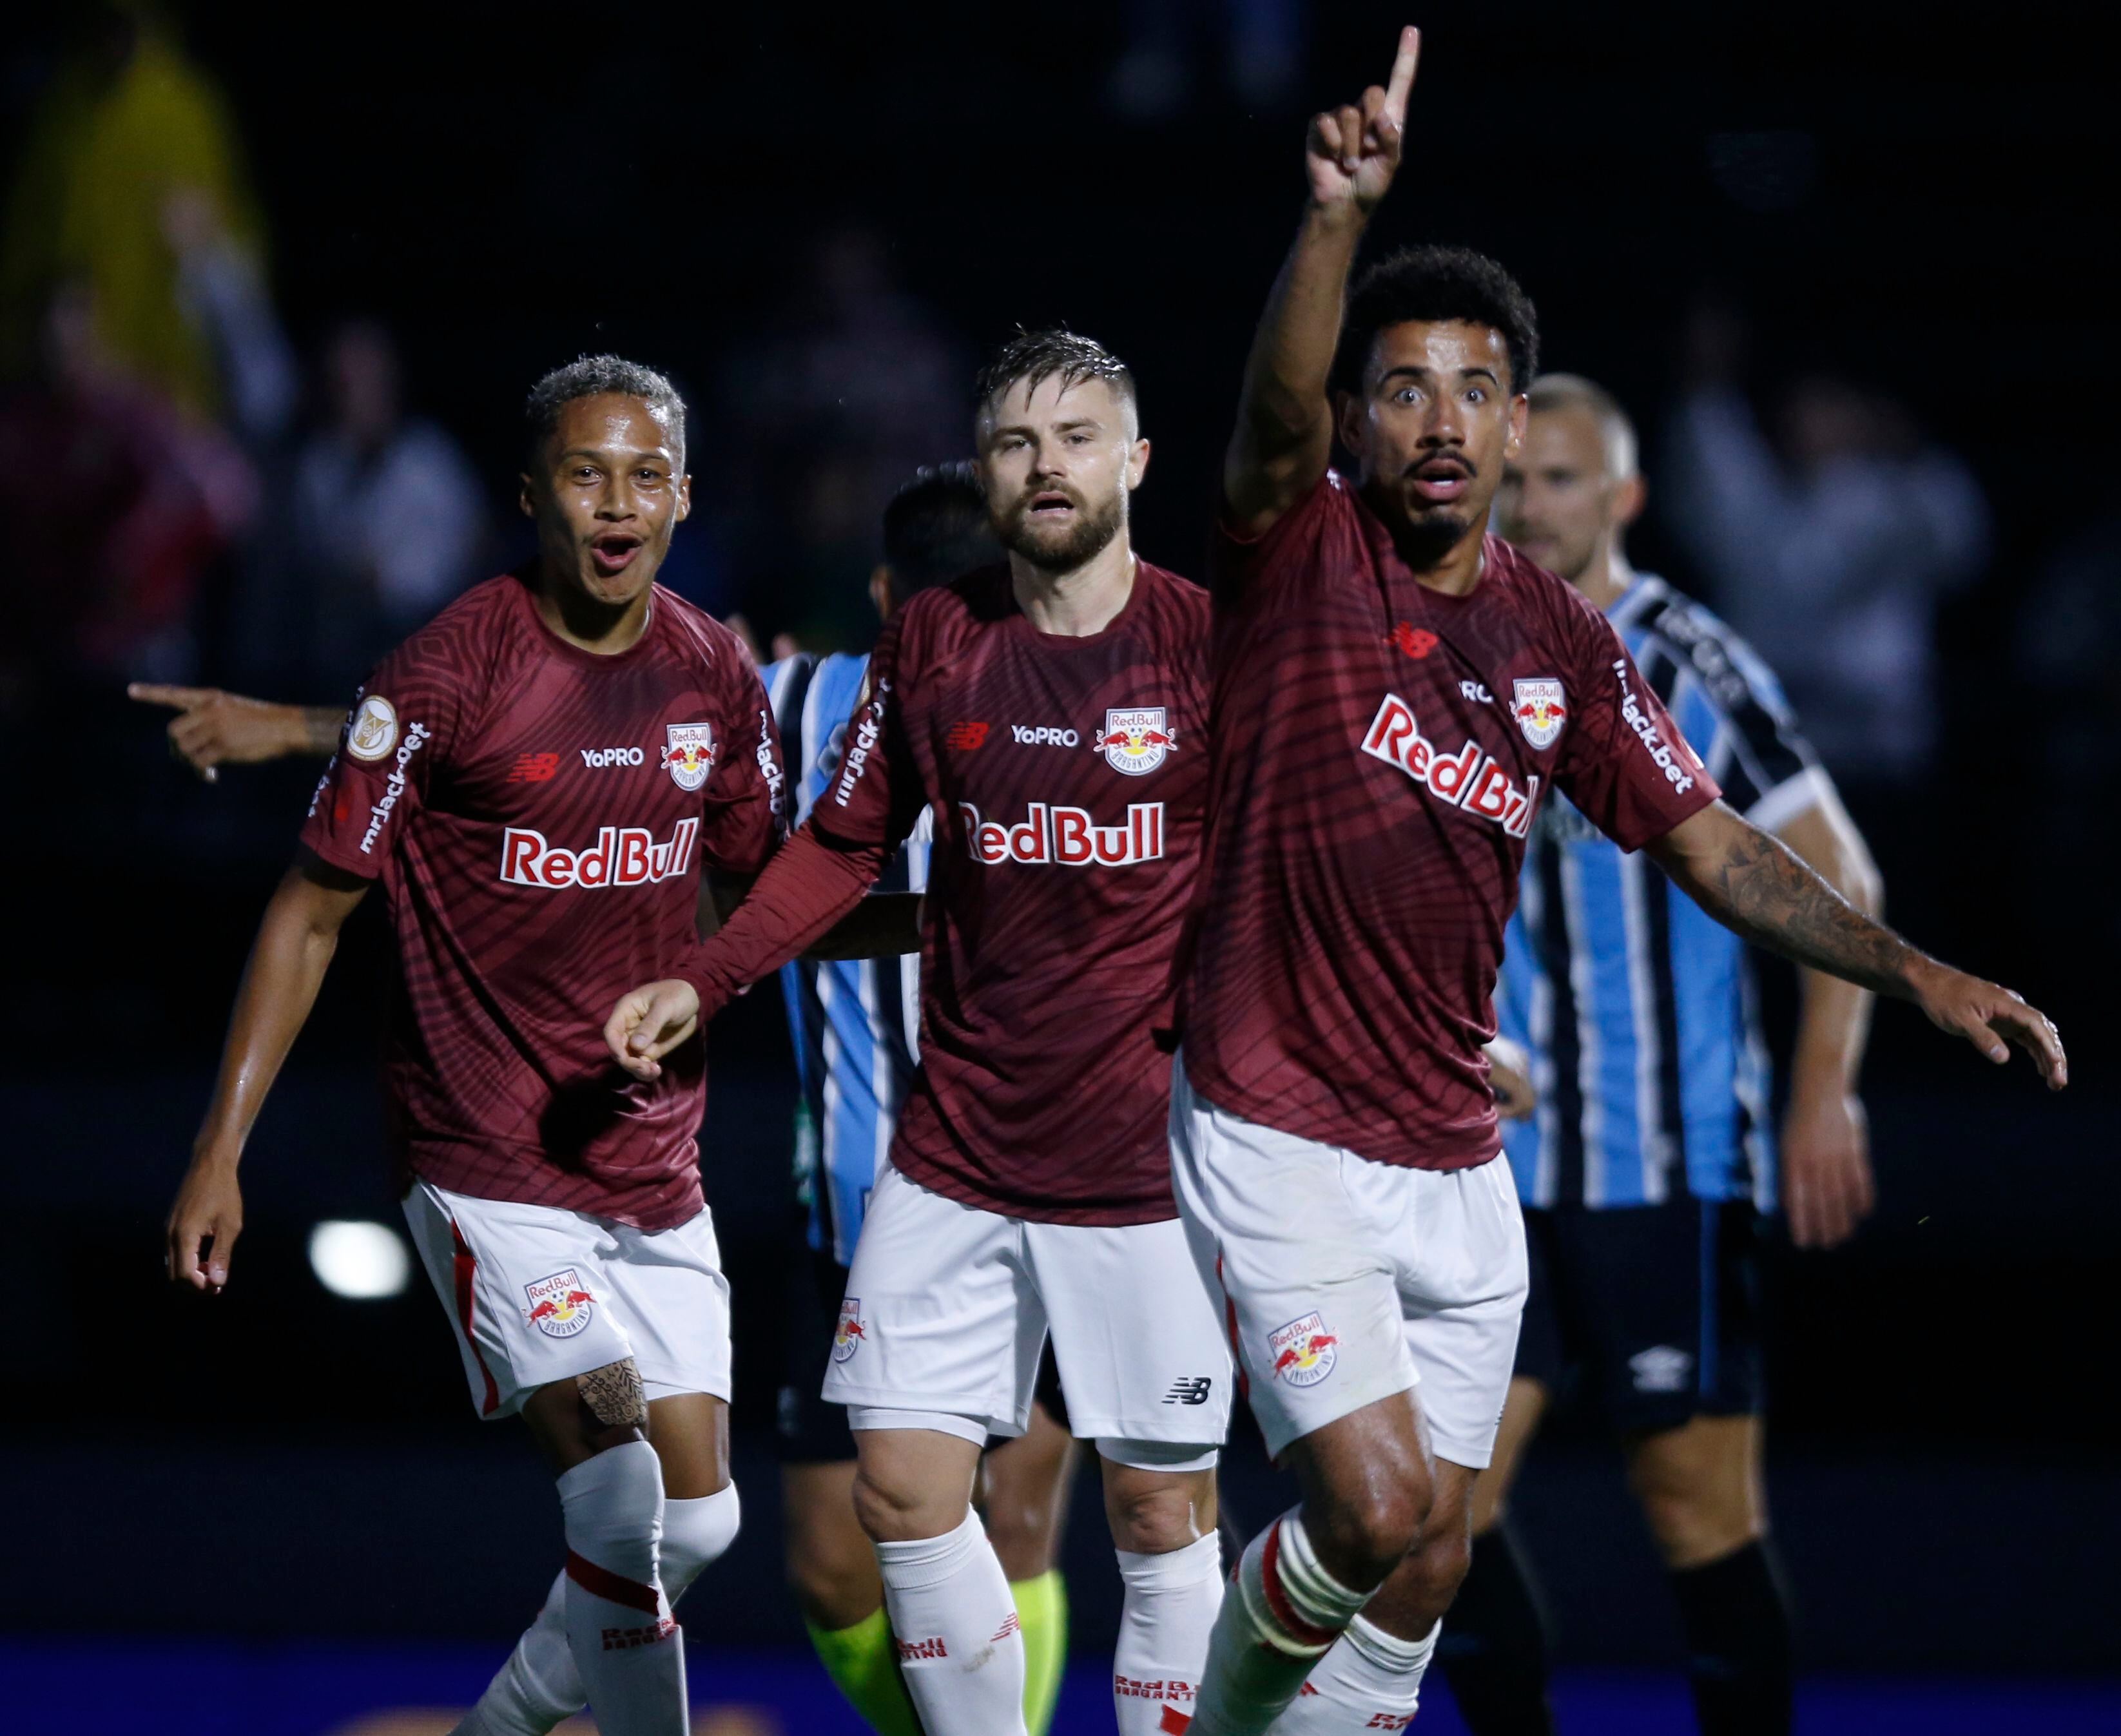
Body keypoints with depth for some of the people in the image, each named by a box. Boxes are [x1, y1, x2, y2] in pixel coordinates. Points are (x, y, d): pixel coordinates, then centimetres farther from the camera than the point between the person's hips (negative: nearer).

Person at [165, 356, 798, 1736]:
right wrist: (221, 1150, -10)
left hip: (655, 1165, 6)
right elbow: (316, 908, -7)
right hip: (489, 1166, -6)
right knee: (620, 1499, -19)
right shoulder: (451, 673, -12)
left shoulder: (718, 680, 3)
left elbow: (770, 898, 18)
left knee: (698, 1519, 7)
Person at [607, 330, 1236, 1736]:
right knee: (906, 1489, 0)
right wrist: (702, 985, 5)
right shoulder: (931, 641, 5)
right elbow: (846, 843, 15)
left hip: (1151, 1151, -3)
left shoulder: (1208, 643, -5)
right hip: (956, 1151, 3)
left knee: (1163, 1509, 1)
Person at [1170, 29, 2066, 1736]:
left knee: (1427, 1561, 9)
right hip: (1282, 1141, -6)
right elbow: (1278, 407, -30)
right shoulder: (1298, 554, -9)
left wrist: (1914, 970, 2)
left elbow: (1710, 842, 13)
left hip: (1457, 1163, 6)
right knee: (1373, 1511, -17)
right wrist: (1339, 214, -48)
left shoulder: (1561, 642, 7)